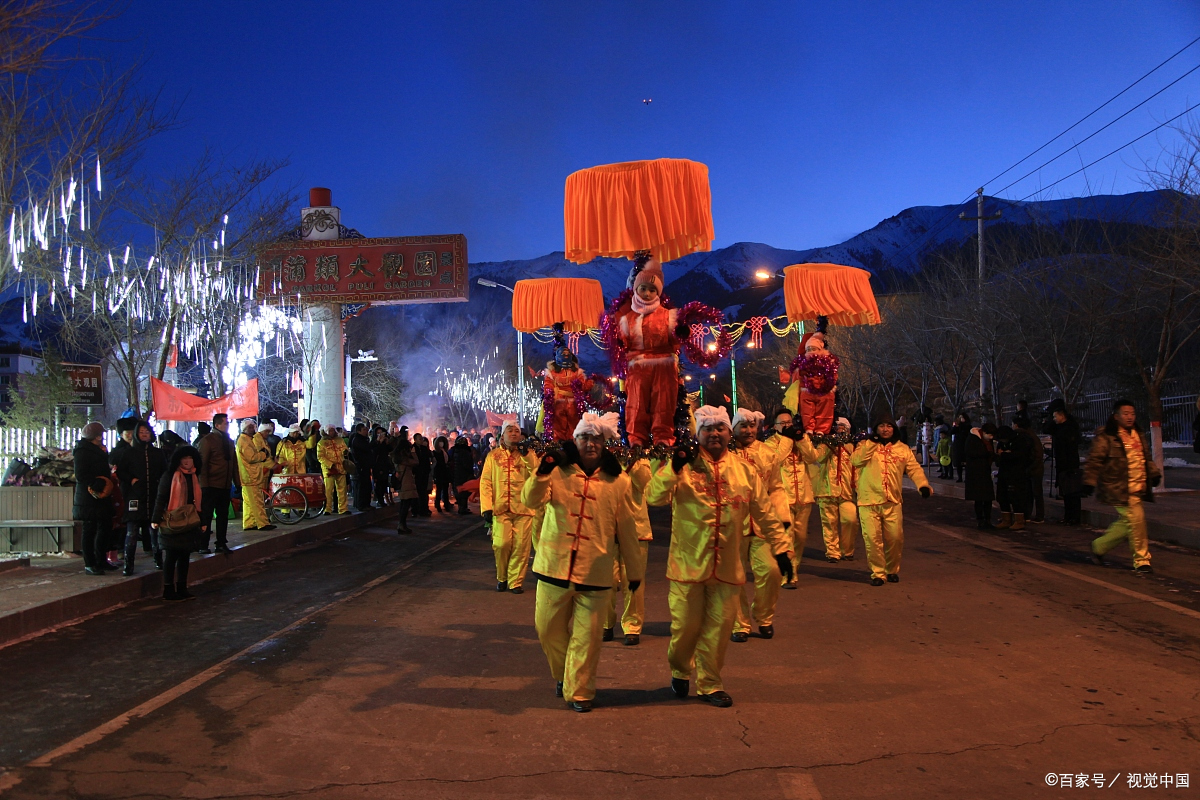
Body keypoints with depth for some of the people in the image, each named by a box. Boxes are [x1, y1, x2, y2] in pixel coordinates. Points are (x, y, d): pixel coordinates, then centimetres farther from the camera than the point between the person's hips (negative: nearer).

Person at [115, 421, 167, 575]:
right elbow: (120, 471, 6)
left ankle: (158, 559, 15)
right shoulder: (130, 452, 8)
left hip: (154, 497, 2)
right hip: (134, 497, -2)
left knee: (154, 530, 4)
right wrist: (131, 480, -8)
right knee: (132, 532, -6)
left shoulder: (157, 453, 15)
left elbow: (164, 472, 18)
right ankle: (128, 564, -2)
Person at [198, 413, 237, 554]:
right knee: (206, 515, -1)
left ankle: (221, 544, 17)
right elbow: (202, 463, -10)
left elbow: (234, 462, 18)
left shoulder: (229, 441, 16)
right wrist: (204, 484, -15)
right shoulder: (207, 440, -5)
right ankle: (203, 545, 4)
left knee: (223, 515, 10)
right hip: (211, 486, -6)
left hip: (225, 485, 7)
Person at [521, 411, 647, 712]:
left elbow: (627, 528, 7)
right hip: (554, 567, 1)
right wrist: (542, 472, -32)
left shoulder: (618, 481, 1)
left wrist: (635, 570, 12)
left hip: (595, 573, -1)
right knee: (548, 629, 12)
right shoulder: (558, 471, 1)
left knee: (587, 636, 3)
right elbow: (531, 501, -14)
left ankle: (579, 691, 19)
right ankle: (562, 675, 37)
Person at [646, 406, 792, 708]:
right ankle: (680, 672, 35)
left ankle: (709, 683, 25)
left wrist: (781, 547, 8)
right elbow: (654, 497, -16)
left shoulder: (744, 470, 5)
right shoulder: (684, 465, -3)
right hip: (687, 562, -2)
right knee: (685, 624, 8)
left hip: (727, 566, 2)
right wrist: (673, 467, -30)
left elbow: (765, 513, 10)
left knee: (720, 626, 7)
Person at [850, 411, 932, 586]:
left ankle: (892, 570, 25)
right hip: (869, 501, -2)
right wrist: (872, 442, -12)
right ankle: (877, 573, 7)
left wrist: (923, 484, -14)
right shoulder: (866, 445, 7)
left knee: (895, 538, 3)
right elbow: (856, 461, -11)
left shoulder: (902, 449, 12)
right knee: (872, 538, -6)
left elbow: (914, 468, 5)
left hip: (893, 502, 2)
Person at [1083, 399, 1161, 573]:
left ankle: (1099, 546, 31)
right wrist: (1090, 481, -16)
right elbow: (1094, 460, -11)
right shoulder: (1105, 437, -9)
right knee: (1136, 520, -13)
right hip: (1119, 489, -8)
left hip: (1138, 489, 8)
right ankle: (1141, 561, 0)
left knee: (1125, 523, 11)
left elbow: (1147, 457, 28)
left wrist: (1154, 473, 19)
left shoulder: (1139, 435, 15)